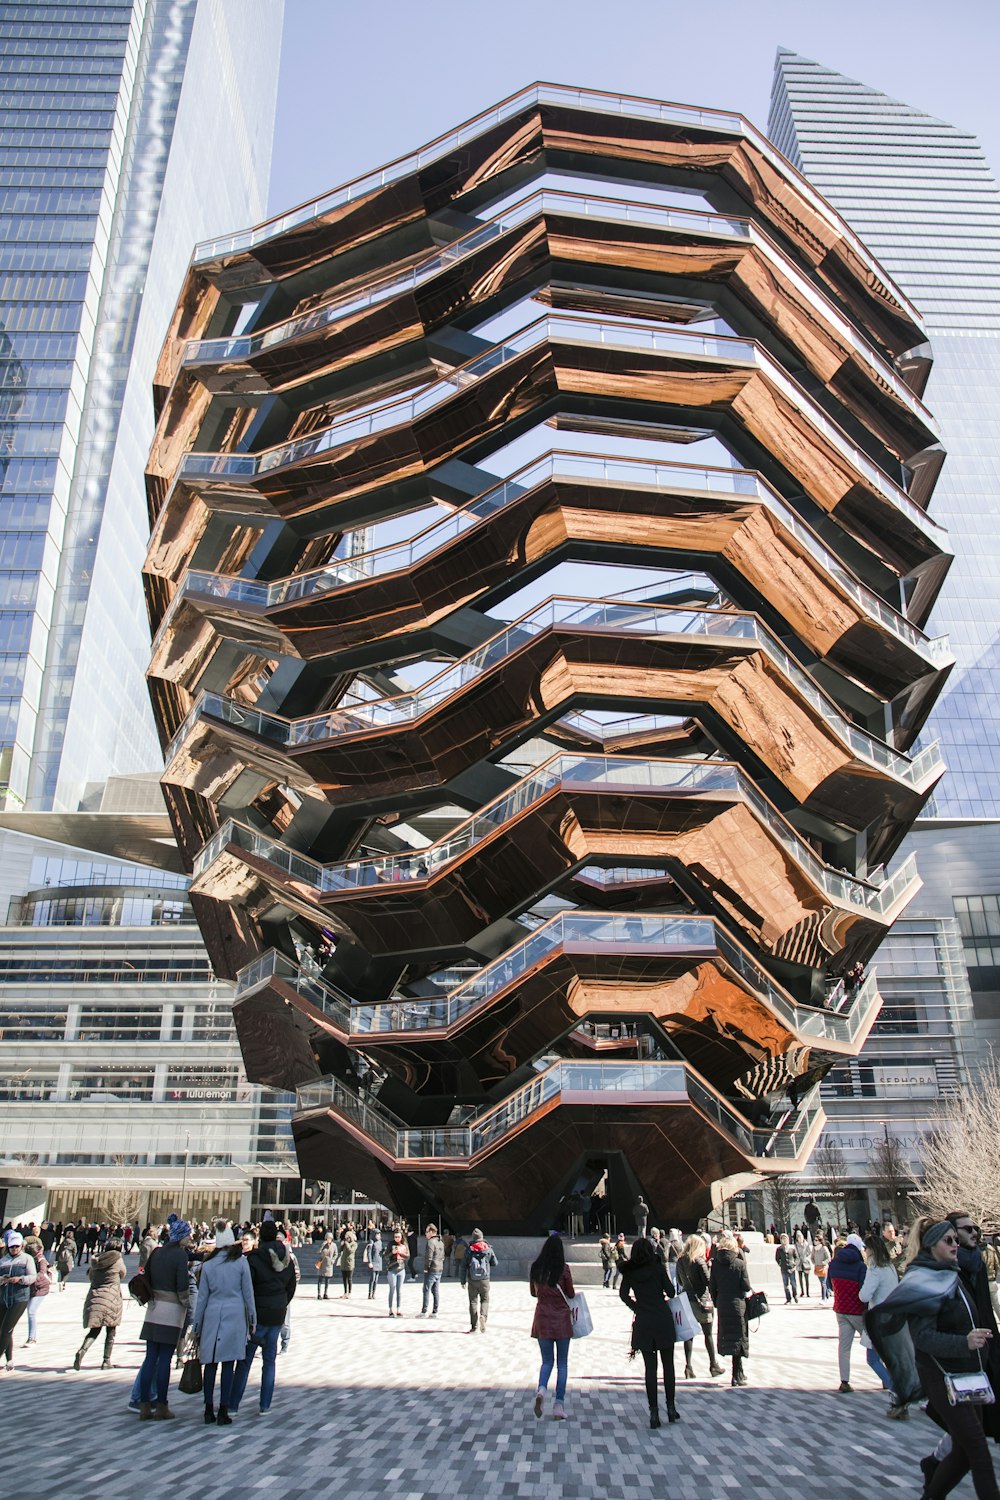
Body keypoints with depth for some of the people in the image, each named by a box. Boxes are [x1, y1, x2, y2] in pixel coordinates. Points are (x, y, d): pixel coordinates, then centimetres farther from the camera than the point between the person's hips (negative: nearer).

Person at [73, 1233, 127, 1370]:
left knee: (94, 1329, 11)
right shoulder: (118, 1260, -7)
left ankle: (82, 1350, -15)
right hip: (111, 1298, -4)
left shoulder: (96, 1259, 5)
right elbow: (123, 1274, 10)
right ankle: (106, 1361, 11)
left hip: (94, 1297, 4)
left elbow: (90, 1276, 17)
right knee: (111, 1331, 11)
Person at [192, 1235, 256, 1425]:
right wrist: (252, 1320, 12)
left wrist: (197, 1327, 15)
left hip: (212, 1316, 2)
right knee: (228, 1365, 1)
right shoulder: (241, 1263, 0)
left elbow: (201, 1297, 8)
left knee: (210, 1364, 9)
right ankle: (223, 1412, 2)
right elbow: (248, 1293, 3)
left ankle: (209, 1410, 12)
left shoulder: (207, 1265, 5)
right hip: (235, 1317, -2)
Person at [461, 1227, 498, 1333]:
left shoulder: (468, 1250, -3)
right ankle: (483, 1316, -16)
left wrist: (463, 1281, 5)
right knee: (485, 1300, 12)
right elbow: (495, 1263, 5)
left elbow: (464, 1266, -2)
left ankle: (473, 1326, 7)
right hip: (484, 1280, 0)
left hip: (472, 1281, 0)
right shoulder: (488, 1249, -2)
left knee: (473, 1301, 9)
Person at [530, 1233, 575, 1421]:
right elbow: (571, 1295, -1)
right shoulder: (563, 1268, -11)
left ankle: (541, 1390, -16)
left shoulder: (536, 1268, -2)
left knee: (547, 1361, 12)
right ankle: (559, 1405, 5)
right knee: (562, 1363, 9)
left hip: (542, 1317, 2)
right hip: (561, 1318, -2)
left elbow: (534, 1293, 11)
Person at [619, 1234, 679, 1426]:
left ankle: (654, 1412, 4)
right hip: (663, 1319, -1)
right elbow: (670, 1291, -6)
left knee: (650, 1367, 6)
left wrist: (637, 1307, 10)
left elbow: (623, 1294, -3)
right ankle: (671, 1407, 13)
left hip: (643, 1322, 2)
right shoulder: (658, 1267, -4)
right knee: (668, 1365, 11)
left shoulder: (629, 1271, 2)